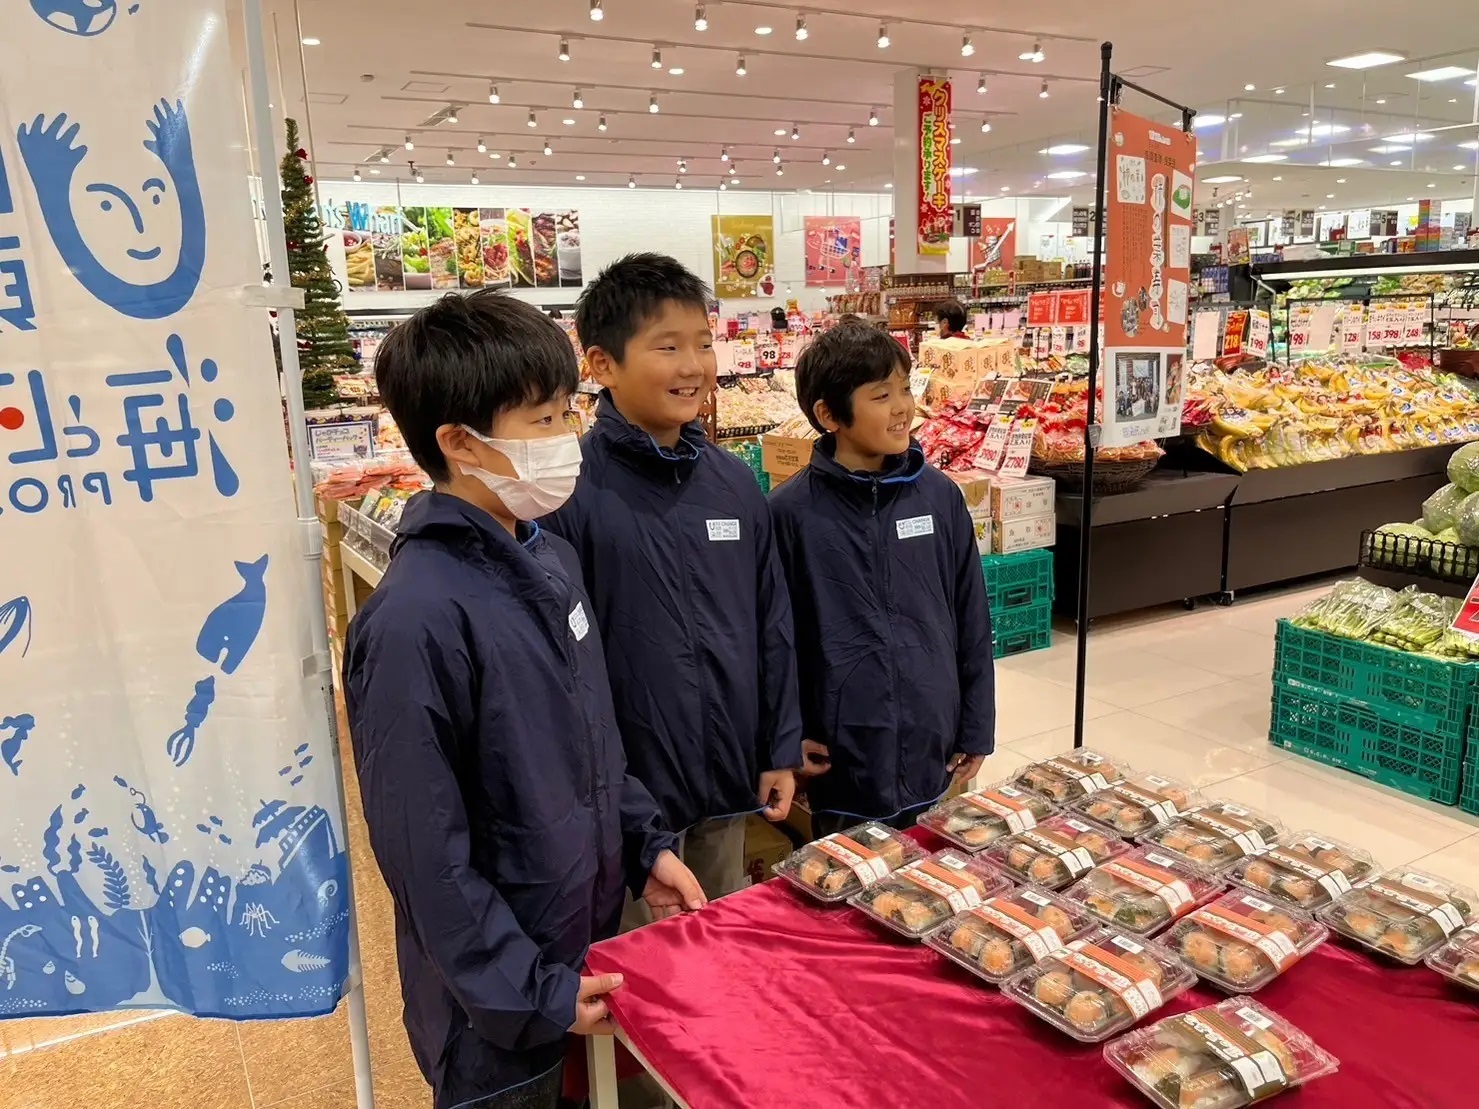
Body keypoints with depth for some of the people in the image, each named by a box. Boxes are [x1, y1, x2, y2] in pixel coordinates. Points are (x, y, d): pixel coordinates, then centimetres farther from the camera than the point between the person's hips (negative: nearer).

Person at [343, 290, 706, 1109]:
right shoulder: (418, 618, -27)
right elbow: (425, 850, -22)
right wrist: (527, 993, -16)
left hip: (589, 941, 7)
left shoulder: (548, 558, -2)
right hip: (499, 1005, -7)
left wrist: (645, 845, 7)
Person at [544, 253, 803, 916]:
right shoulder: (571, 492, -16)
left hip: (730, 781, 5)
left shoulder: (735, 482, 2)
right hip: (628, 786, -5)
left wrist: (782, 752, 9)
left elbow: (773, 625, 8)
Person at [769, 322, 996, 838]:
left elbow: (972, 621, 4)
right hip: (843, 758, -3)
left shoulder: (940, 495, -1)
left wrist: (977, 729, 5)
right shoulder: (790, 511, -10)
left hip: (936, 751, 3)